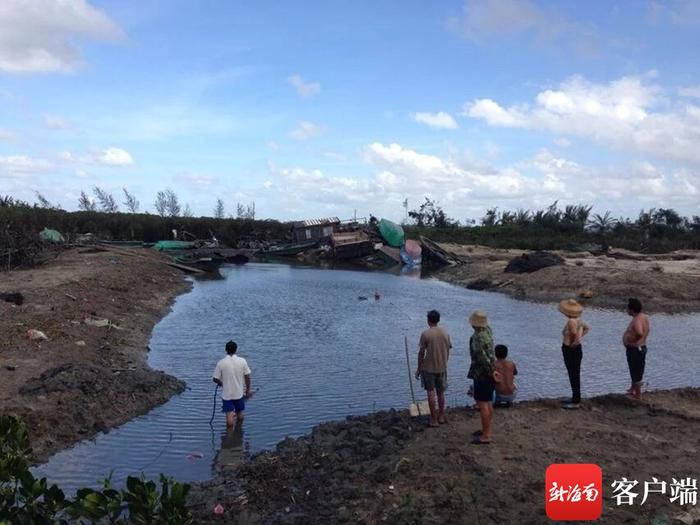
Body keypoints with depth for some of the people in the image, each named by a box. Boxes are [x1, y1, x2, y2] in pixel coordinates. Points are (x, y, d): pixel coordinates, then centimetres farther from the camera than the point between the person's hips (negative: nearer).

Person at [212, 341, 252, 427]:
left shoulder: (221, 363, -12)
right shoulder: (242, 361, -10)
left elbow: (215, 379, -7)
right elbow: (247, 377, -5)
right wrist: (248, 390, 8)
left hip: (226, 394, -2)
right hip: (239, 393, 2)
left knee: (229, 416, 2)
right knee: (240, 414, 21)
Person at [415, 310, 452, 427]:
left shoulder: (425, 334, -13)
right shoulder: (445, 332, 1)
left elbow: (421, 353, -10)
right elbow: (448, 351, 7)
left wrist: (419, 368, 0)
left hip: (429, 368, -4)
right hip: (442, 368, 4)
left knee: (431, 393, 4)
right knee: (441, 392, 17)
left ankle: (434, 420, 7)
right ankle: (441, 417, 25)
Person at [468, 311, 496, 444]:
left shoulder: (477, 338, -24)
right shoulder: (487, 330, 2)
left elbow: (482, 357, -26)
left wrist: (491, 371, -18)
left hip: (483, 374, -10)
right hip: (489, 372, 10)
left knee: (482, 404, -4)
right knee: (488, 402, 18)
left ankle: (486, 436, 1)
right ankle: (487, 430, 30)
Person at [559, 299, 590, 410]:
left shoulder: (571, 321, -23)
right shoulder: (578, 319, 6)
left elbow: (574, 334, -35)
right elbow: (587, 328, 21)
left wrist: (572, 343, -18)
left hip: (571, 351, -10)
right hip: (577, 350, 10)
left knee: (574, 376, -1)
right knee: (574, 376, 19)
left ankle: (575, 402, 7)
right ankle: (575, 398, 30)